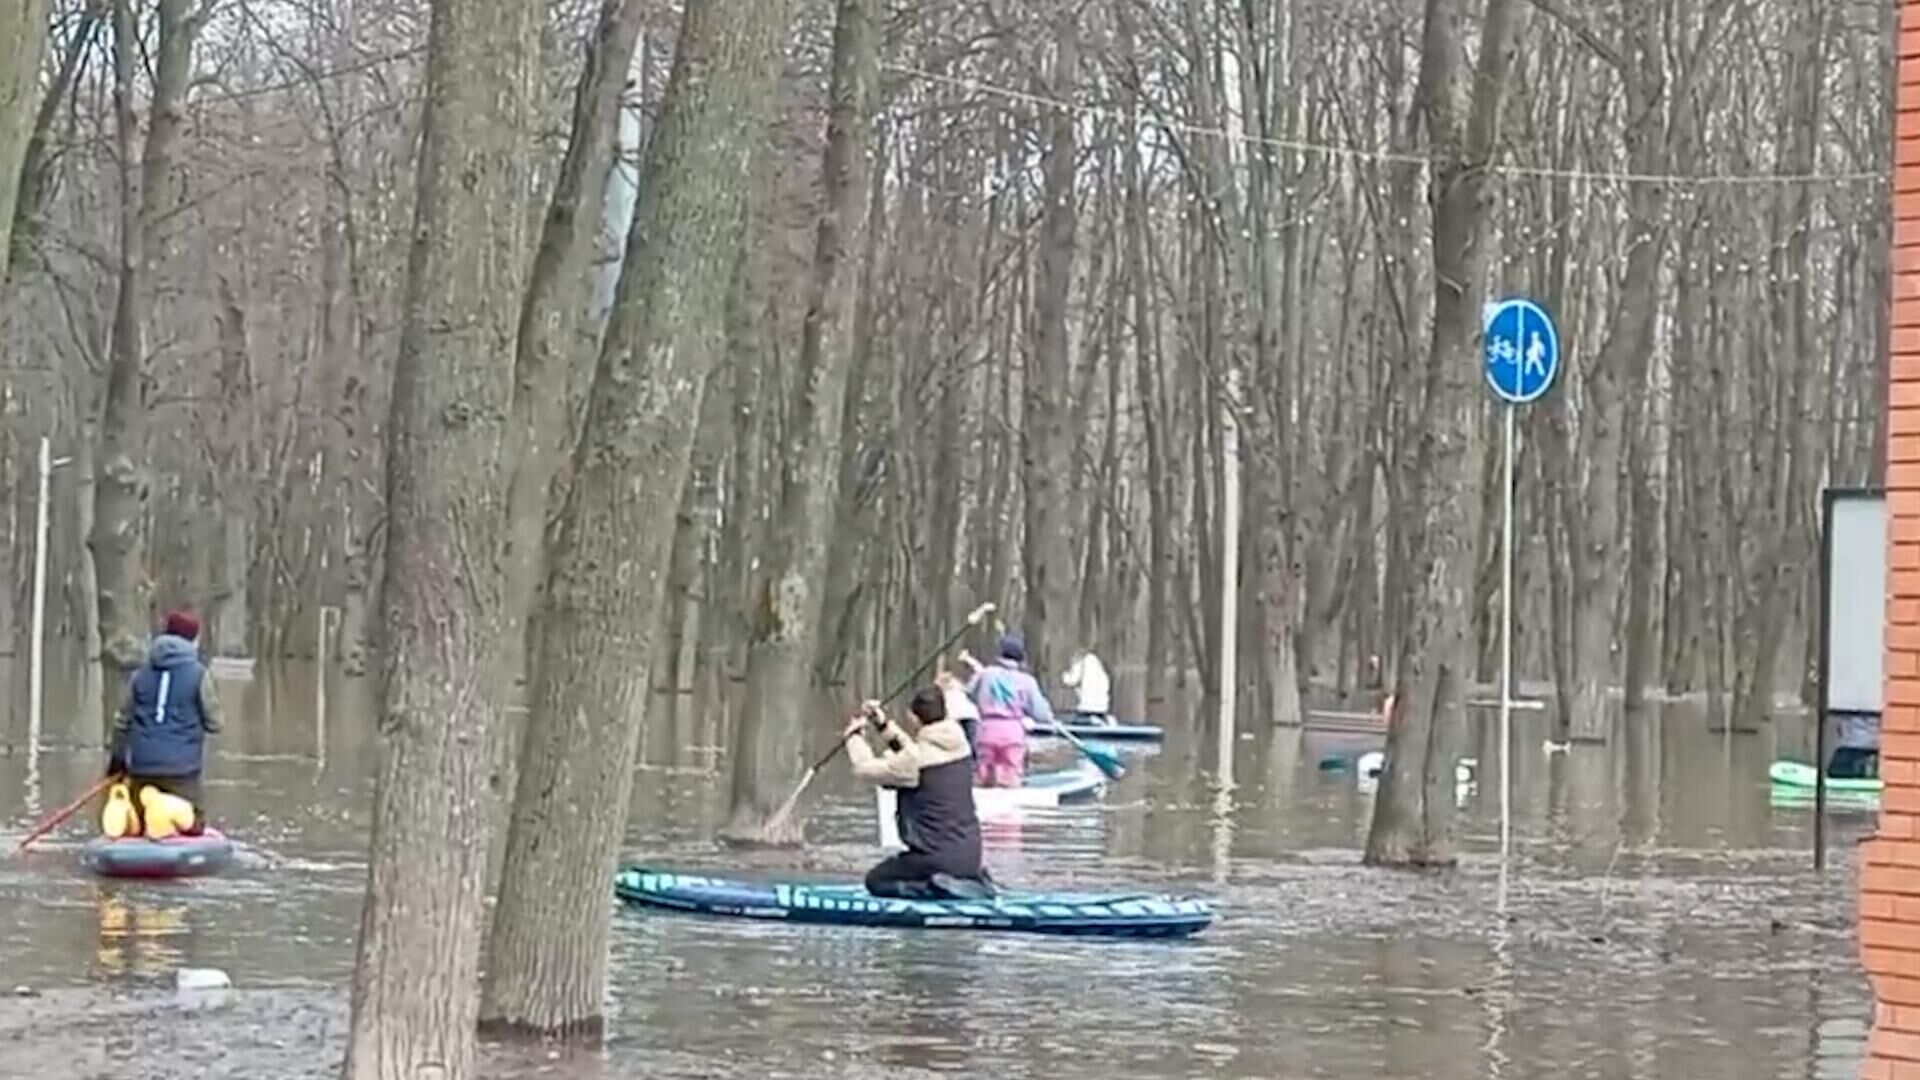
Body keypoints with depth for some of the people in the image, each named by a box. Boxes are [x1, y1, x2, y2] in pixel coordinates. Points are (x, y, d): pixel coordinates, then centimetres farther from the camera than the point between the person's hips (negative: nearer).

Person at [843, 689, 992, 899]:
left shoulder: (916, 758, -19)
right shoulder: (959, 746, 2)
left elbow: (866, 769, -7)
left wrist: (855, 736, 9)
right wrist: (884, 725, 20)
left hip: (939, 856, -7)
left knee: (875, 881, 12)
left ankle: (937, 888, -10)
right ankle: (973, 880, 8)